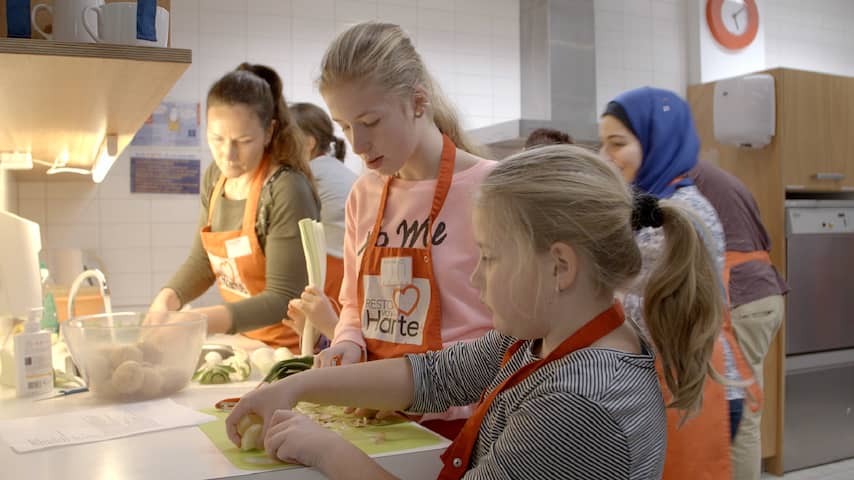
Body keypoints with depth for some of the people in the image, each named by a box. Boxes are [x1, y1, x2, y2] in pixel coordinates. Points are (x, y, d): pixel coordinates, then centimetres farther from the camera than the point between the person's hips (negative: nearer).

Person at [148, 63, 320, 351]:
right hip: (244, 339, 6)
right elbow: (202, 261, 8)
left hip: (289, 348, -5)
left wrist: (203, 321, -28)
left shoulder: (286, 190, -20)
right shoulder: (215, 178, 2)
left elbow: (285, 299, -20)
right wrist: (167, 299, -11)